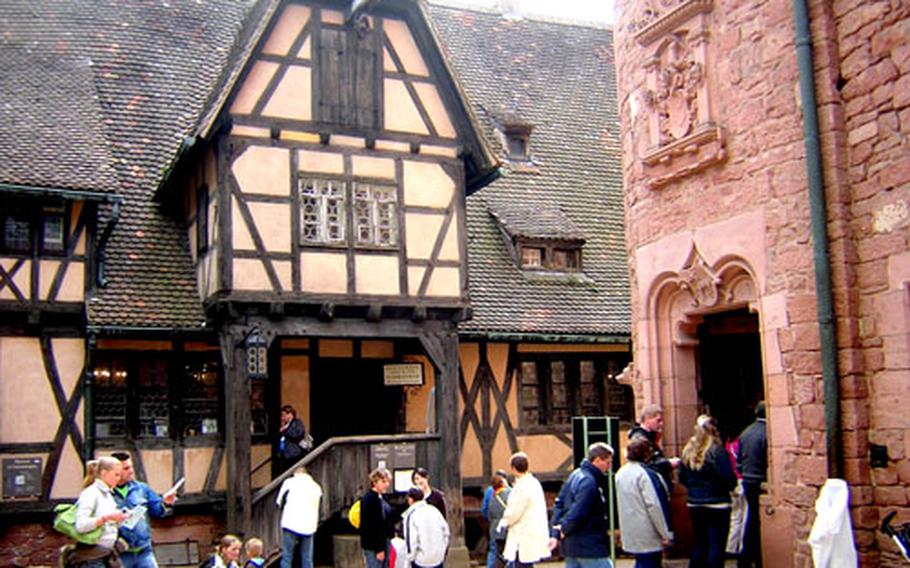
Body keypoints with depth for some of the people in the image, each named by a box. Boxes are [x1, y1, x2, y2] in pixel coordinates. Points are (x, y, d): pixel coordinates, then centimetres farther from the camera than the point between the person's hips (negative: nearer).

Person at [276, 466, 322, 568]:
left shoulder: (290, 481, 8)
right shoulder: (316, 486, 18)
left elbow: (279, 501, 12)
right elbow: (317, 508, 16)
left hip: (292, 524, -3)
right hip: (309, 526, 3)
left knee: (287, 557, 1)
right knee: (307, 559, 8)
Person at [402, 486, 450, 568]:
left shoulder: (410, 515, -11)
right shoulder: (434, 510, 4)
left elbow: (411, 540, -16)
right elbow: (445, 530, 6)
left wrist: (410, 557, -2)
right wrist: (443, 551, 16)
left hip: (421, 559, -4)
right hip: (438, 557, 5)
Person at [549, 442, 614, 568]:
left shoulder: (575, 475, 12)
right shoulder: (589, 482, -19)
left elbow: (559, 504, 14)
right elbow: (577, 513, -25)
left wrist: (555, 533, 9)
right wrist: (564, 530, -8)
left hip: (571, 544, 10)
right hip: (589, 546, -10)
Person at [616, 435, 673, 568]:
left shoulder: (620, 473, 7)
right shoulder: (646, 474, -19)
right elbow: (655, 506, -20)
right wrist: (666, 534, -15)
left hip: (630, 534, 8)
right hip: (648, 536, -8)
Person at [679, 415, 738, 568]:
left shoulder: (688, 452, 2)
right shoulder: (718, 452, -15)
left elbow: (682, 479, 8)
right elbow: (730, 479, -16)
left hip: (694, 505, 6)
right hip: (717, 506, -6)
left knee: (699, 544, 17)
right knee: (716, 546, 0)